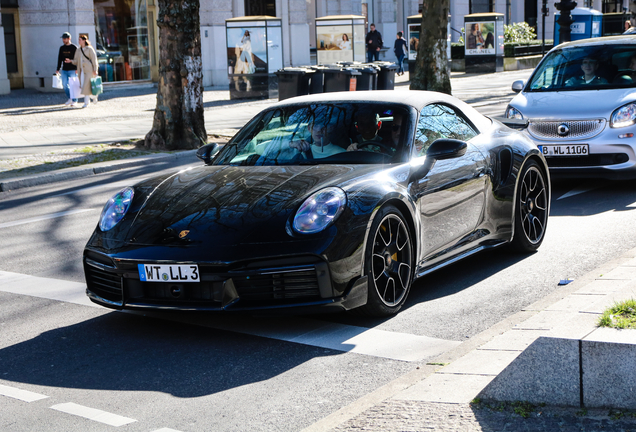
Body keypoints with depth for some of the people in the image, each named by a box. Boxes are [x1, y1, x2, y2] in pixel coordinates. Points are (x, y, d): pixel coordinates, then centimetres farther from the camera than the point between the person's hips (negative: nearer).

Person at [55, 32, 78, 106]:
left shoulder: (74, 48, -4)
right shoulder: (62, 48, 12)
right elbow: (60, 59, 16)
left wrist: (77, 69, -15)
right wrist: (58, 69, 12)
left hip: (72, 70, -5)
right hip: (64, 70, 5)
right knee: (64, 85, 3)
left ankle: (74, 101, 5)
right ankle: (70, 98, 19)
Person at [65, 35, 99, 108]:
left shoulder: (89, 49, -2)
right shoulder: (78, 50, 15)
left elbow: (94, 59, -6)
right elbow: (76, 61, 13)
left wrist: (95, 70, -13)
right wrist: (70, 61, -8)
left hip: (89, 70, -6)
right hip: (81, 71, 6)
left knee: (86, 86, -13)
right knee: (83, 86, 2)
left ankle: (86, 103, -8)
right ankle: (93, 96, 24)